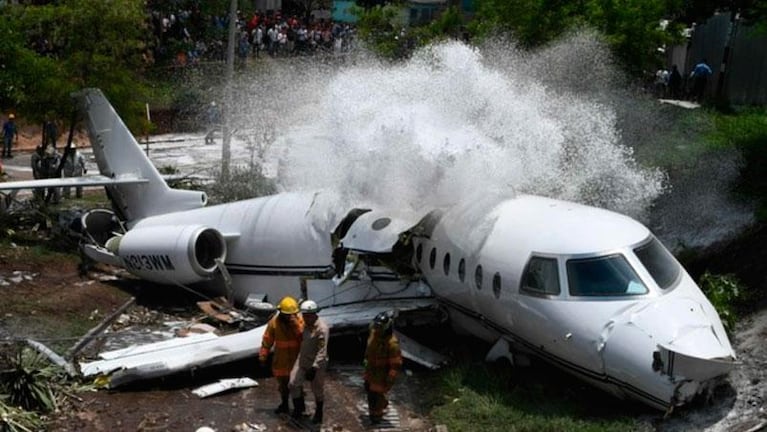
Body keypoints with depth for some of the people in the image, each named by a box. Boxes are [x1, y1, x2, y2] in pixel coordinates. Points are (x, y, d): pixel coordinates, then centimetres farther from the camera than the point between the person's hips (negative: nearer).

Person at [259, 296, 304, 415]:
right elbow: (267, 341, -4)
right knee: (283, 383, 18)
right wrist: (263, 356, -2)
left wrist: (296, 325, -35)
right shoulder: (274, 322, -12)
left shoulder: (300, 321, -15)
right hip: (281, 360, 2)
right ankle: (284, 404, 39)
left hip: (296, 359, -2)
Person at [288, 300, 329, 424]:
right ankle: (299, 407, 23)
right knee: (293, 384, -1)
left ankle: (318, 413, 33)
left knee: (317, 390, 10)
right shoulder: (306, 324, 0)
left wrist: (314, 368, -30)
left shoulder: (322, 328, -25)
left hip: (317, 363, -6)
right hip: (302, 359, 7)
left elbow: (322, 352, -27)